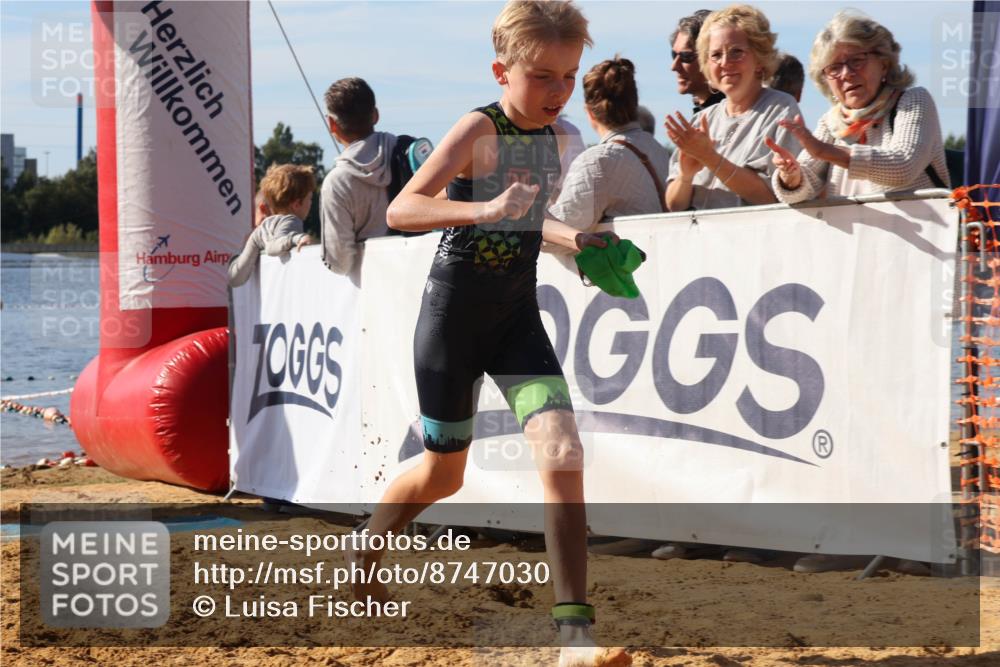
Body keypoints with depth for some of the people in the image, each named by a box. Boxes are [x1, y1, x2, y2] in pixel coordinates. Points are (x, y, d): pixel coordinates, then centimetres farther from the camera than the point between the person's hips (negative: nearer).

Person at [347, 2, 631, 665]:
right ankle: (365, 552, 42)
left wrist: (569, 237, 5)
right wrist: (485, 209, -40)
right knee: (443, 473, 9)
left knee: (562, 451, -16)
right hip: (455, 311, -5)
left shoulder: (555, 139, 5)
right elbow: (400, 210, -27)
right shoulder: (479, 130, -16)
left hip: (517, 314, 5)